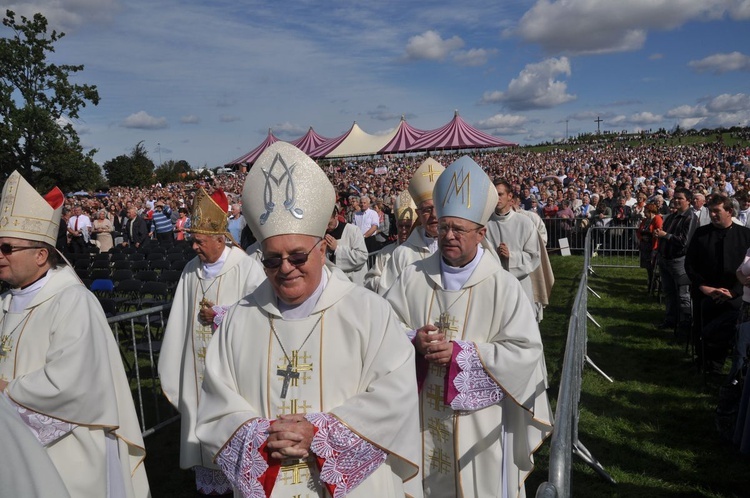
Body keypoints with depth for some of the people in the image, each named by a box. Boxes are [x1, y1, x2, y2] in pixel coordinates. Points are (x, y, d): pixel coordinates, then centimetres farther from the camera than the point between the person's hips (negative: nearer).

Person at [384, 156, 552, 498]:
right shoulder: (413, 278, -2)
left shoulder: (503, 286, -11)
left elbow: (526, 352, -16)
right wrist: (413, 341, -19)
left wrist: (459, 352, -22)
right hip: (421, 415, 3)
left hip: (479, 421, -2)